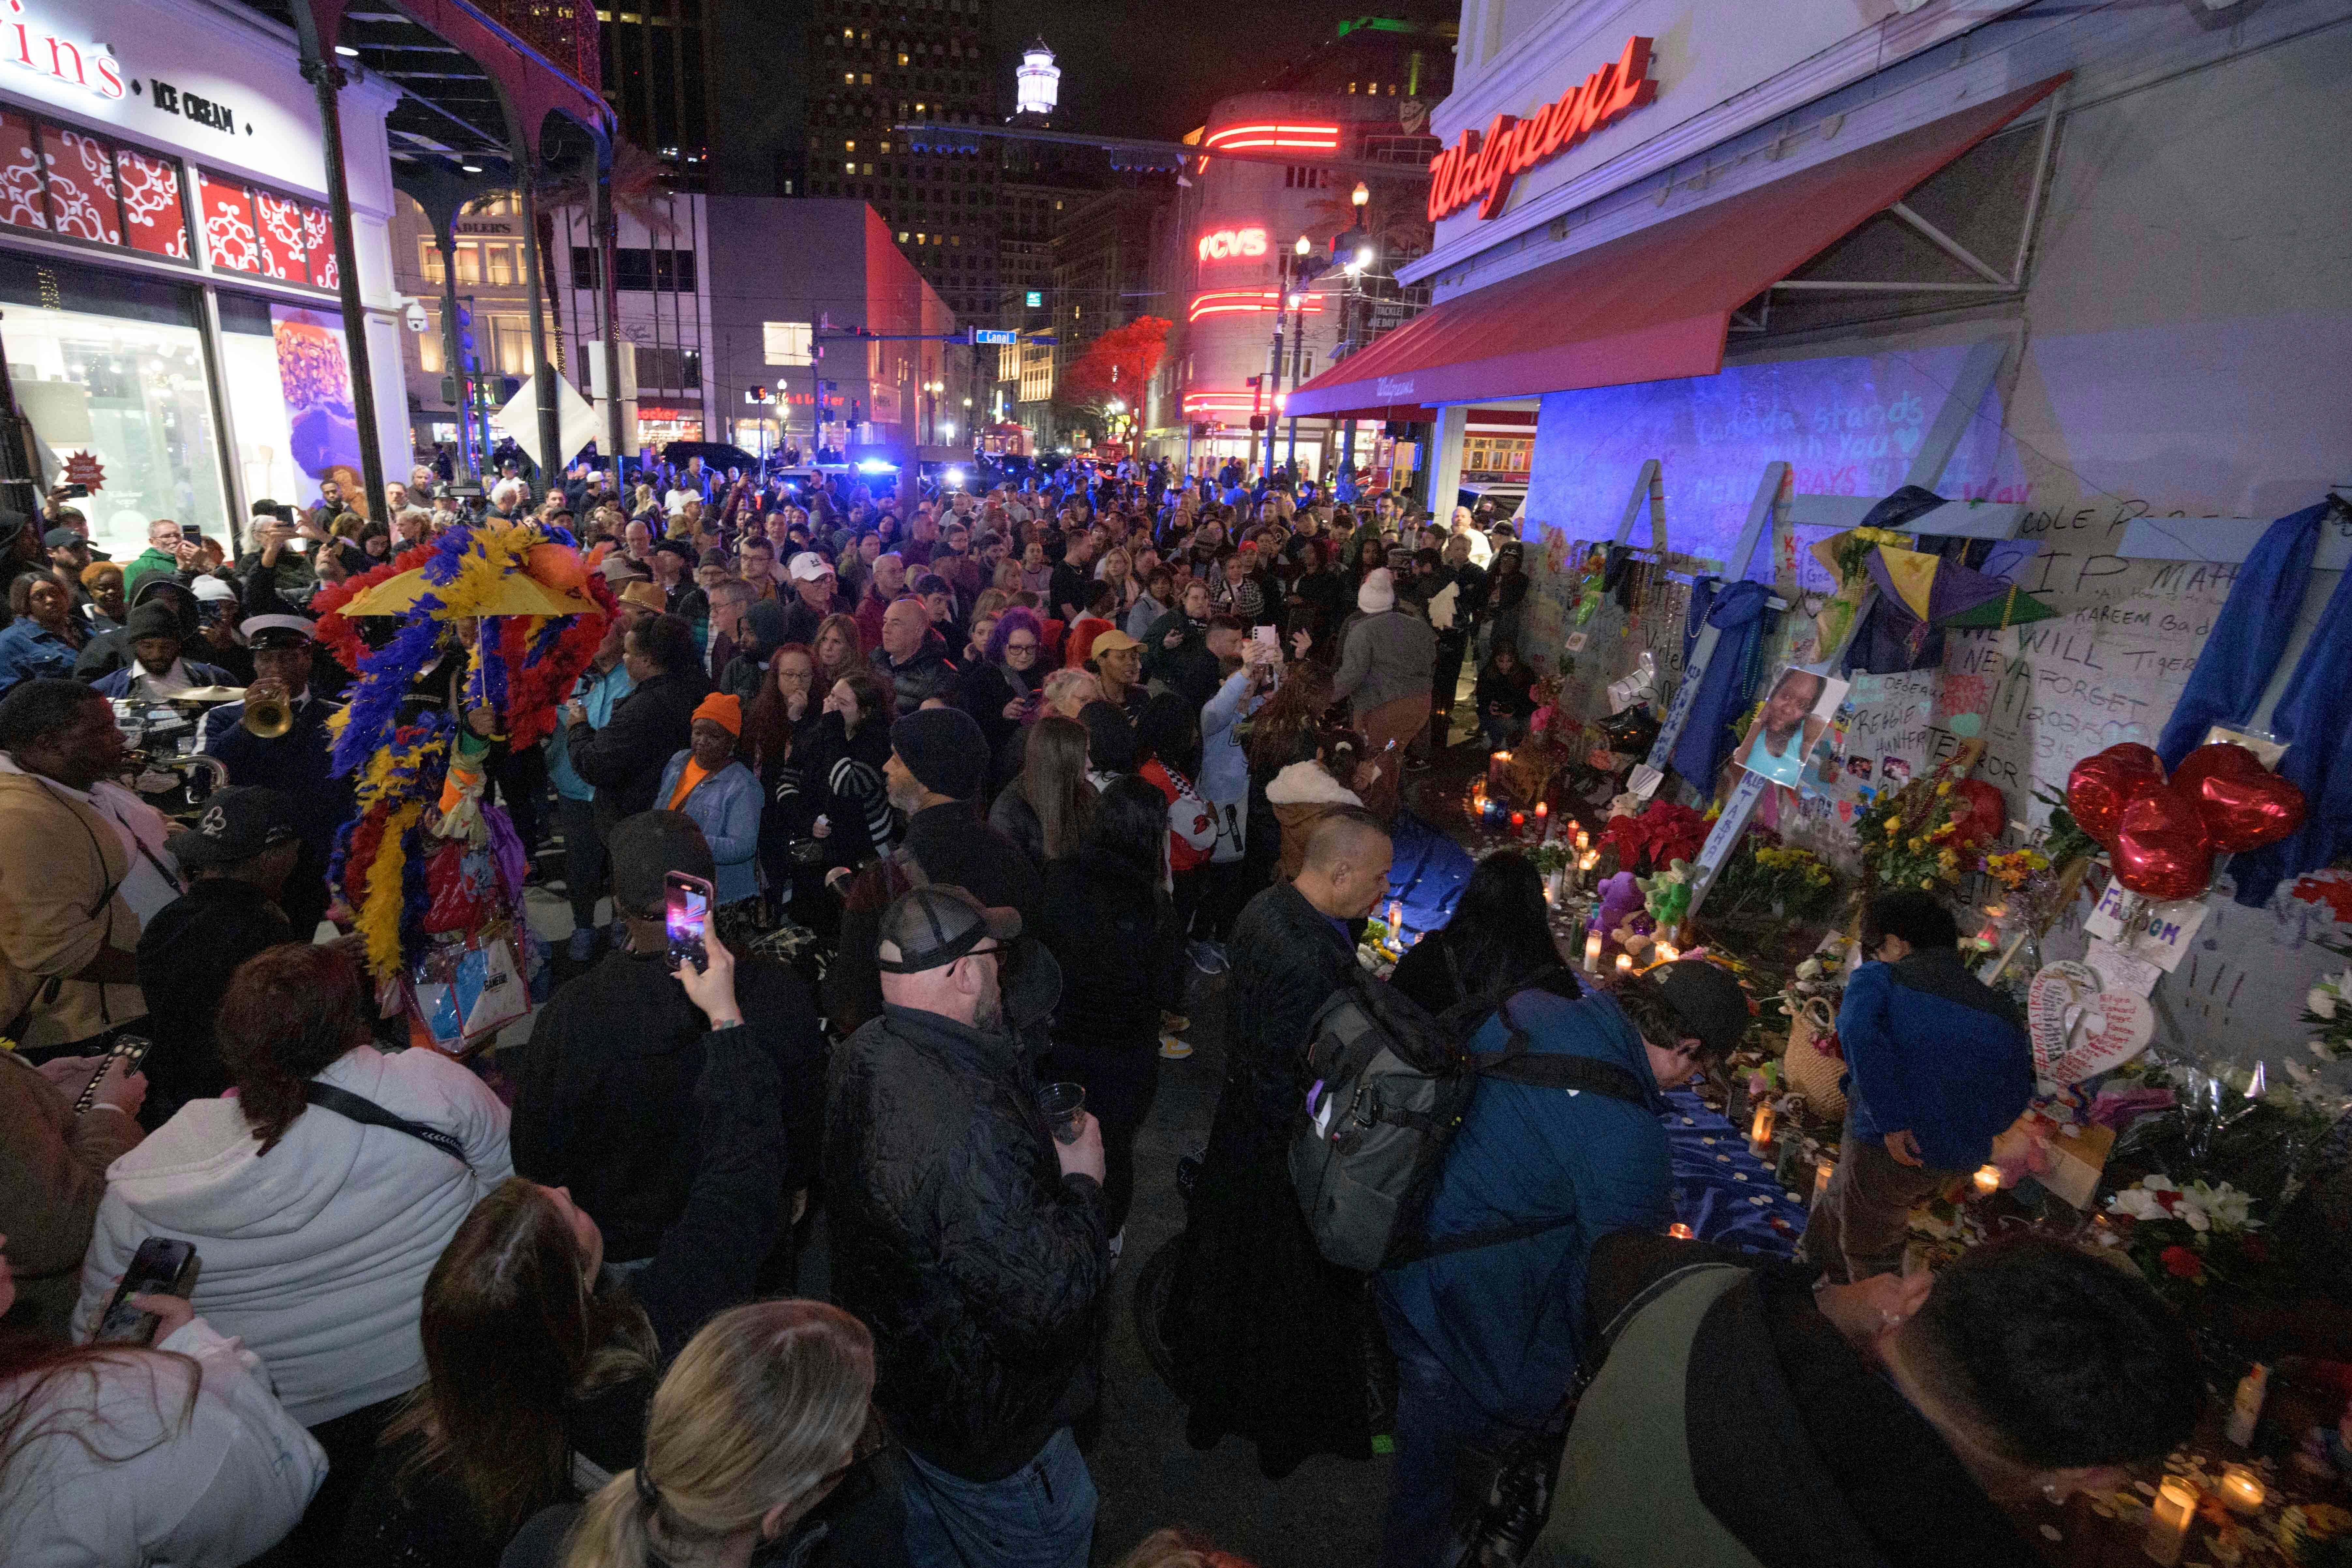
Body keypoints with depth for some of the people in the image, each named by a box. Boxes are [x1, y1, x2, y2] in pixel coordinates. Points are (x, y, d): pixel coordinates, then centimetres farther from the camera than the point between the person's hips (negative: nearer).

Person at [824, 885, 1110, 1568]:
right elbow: (1049, 1306, -35)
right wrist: (1085, 1185, -22)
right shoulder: (972, 1131, -41)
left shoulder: (864, 1053, -12)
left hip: (902, 1368, 8)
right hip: (986, 1423, -8)